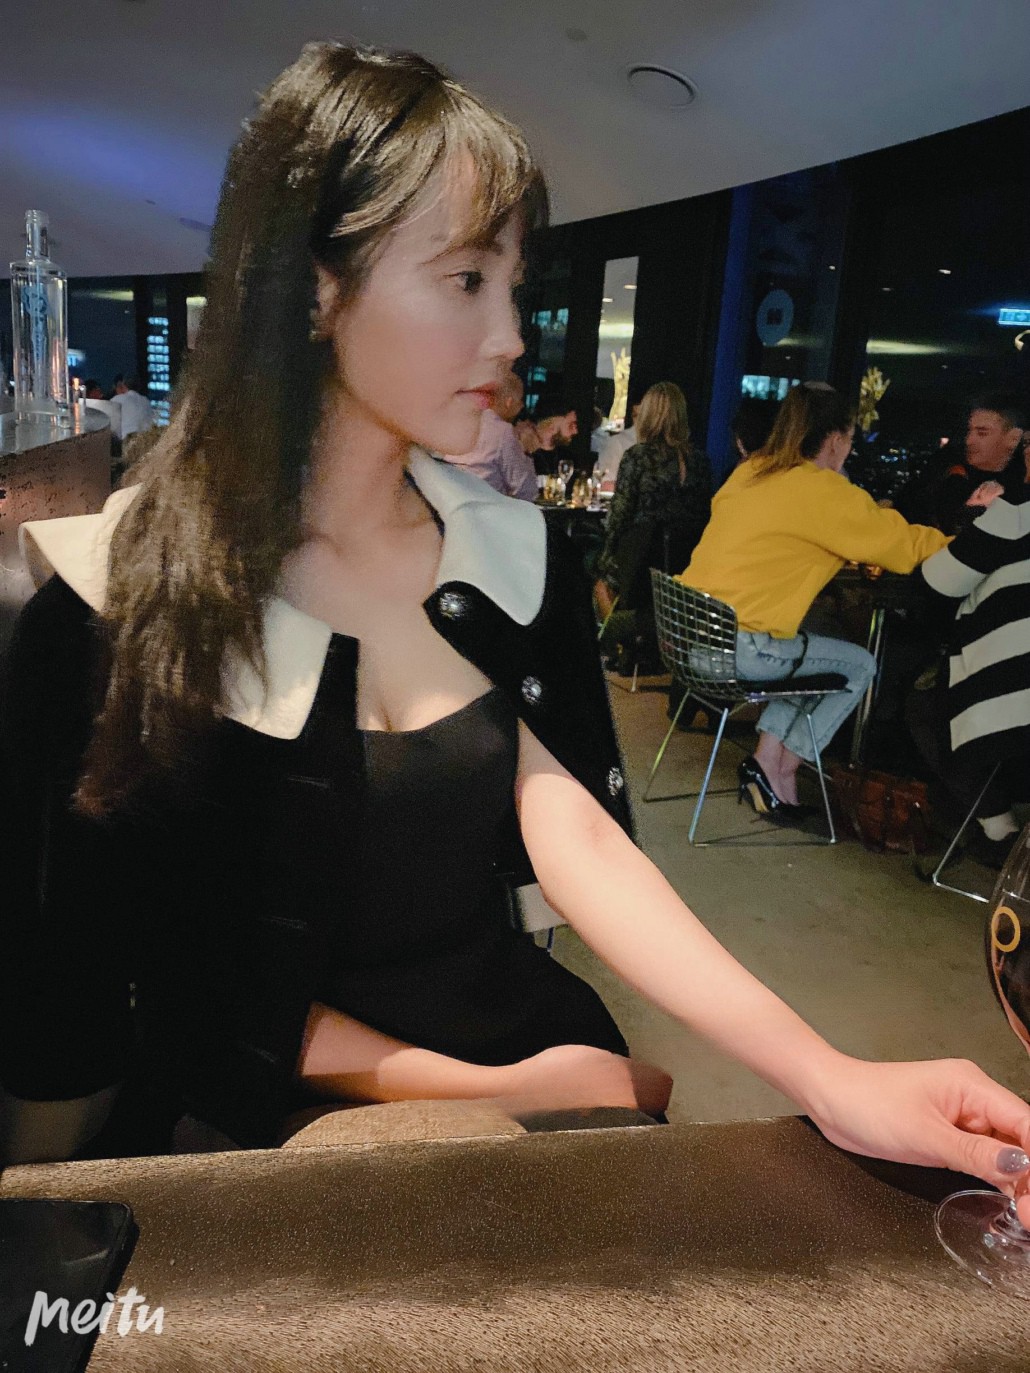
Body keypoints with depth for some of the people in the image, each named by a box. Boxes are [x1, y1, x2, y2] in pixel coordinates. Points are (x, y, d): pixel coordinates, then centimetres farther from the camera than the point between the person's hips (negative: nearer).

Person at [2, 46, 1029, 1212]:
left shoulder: (517, 552, -1)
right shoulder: (118, 590, -14)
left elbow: (574, 833, -12)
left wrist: (828, 1078, -23)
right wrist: (493, 1091, -15)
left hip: (519, 1026, 4)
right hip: (283, 1131, -3)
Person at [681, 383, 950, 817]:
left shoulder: (749, 472, 13)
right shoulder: (825, 491, -10)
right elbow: (905, 545, -3)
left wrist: (876, 519, 21)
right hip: (736, 649, -8)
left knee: (804, 650, 27)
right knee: (861, 666, 11)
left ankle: (769, 758, 17)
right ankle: (778, 768, 11)